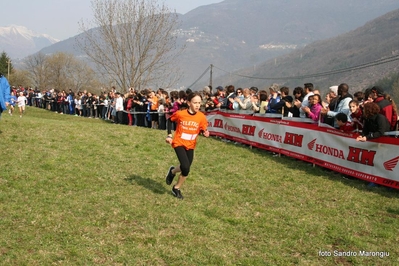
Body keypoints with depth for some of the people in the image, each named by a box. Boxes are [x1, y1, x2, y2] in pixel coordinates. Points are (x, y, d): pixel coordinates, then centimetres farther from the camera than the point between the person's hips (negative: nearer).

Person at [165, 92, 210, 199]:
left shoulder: (201, 117, -12)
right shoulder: (180, 114, -17)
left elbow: (203, 130, 0)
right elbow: (170, 120, 2)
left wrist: (205, 133, -23)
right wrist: (169, 135, -4)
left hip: (190, 145, 3)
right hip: (179, 143, -3)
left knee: (185, 169, 8)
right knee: (186, 167, -19)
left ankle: (176, 188, 32)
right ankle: (172, 171, 14)